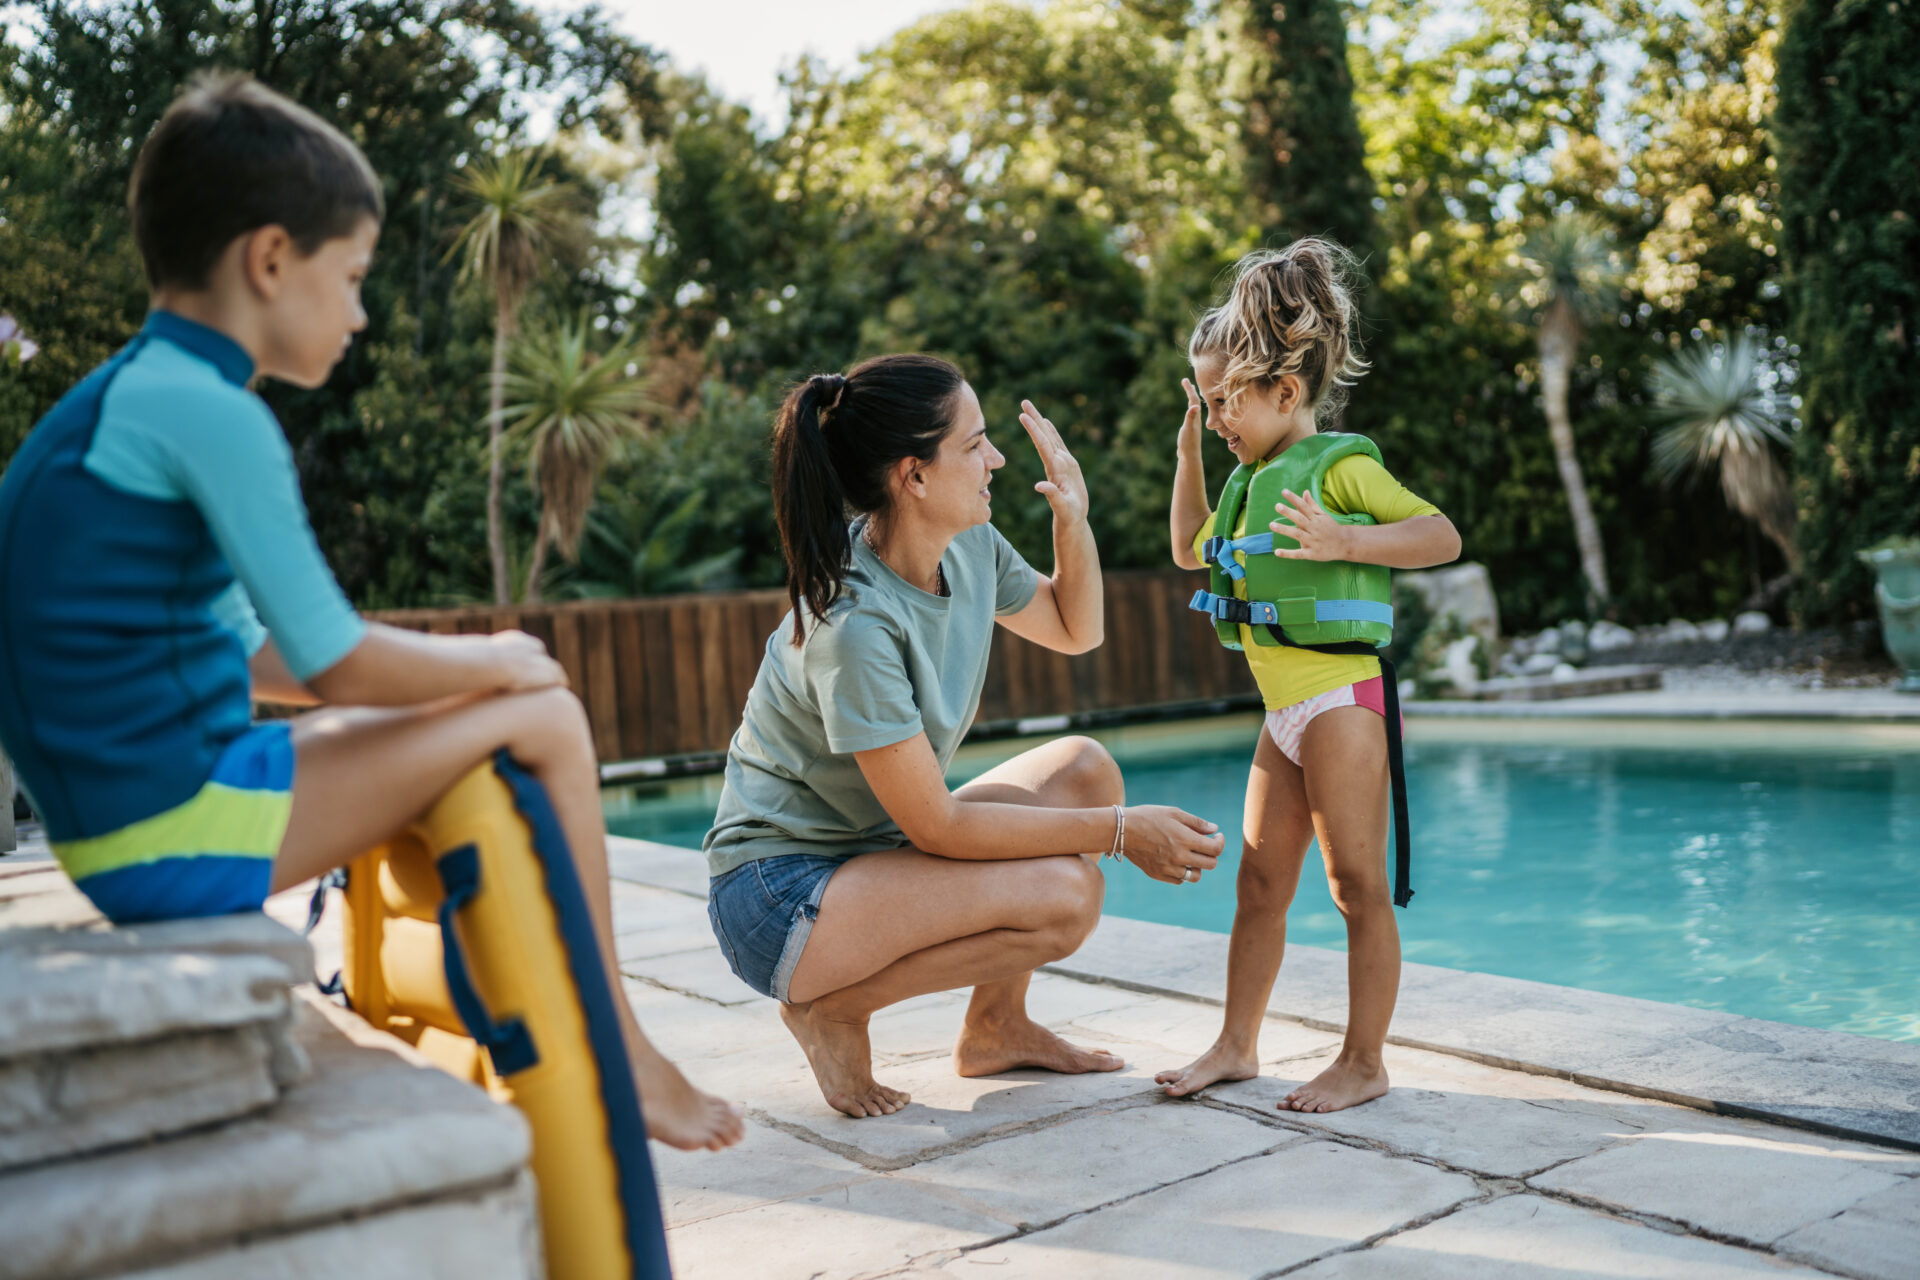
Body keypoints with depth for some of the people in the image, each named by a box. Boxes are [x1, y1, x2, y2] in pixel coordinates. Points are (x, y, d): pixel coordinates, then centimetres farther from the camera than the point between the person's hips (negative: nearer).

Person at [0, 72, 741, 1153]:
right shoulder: (208, 414, -16)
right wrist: (498, 662, 0)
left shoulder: (119, 401, 14)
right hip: (181, 835, -10)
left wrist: (460, 665, 13)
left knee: (410, 733, 26)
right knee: (543, 722, -6)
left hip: (111, 831, 10)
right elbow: (337, 665, -18)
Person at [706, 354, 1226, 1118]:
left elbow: (1075, 631, 16)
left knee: (1084, 770, -2)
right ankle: (832, 1010, -5)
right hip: (780, 894, -9)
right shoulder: (855, 623, -28)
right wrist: (1120, 833, -20)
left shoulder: (970, 549, -4)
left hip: (873, 849, 9)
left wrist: (1073, 518, -3)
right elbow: (937, 826, -24)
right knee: (1063, 896, -24)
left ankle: (995, 1026, 10)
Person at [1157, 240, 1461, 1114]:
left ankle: (1362, 1063, 10)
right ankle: (1237, 1045, 22)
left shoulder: (1339, 466, -10)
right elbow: (1191, 551, 30)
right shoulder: (1253, 478, 15)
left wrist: (1345, 541, -26)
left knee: (1357, 884, 0)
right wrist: (1188, 453, 21)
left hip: (1339, 699, -9)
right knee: (1260, 881, 12)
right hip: (1285, 710, 9)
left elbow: (1442, 535, -13)